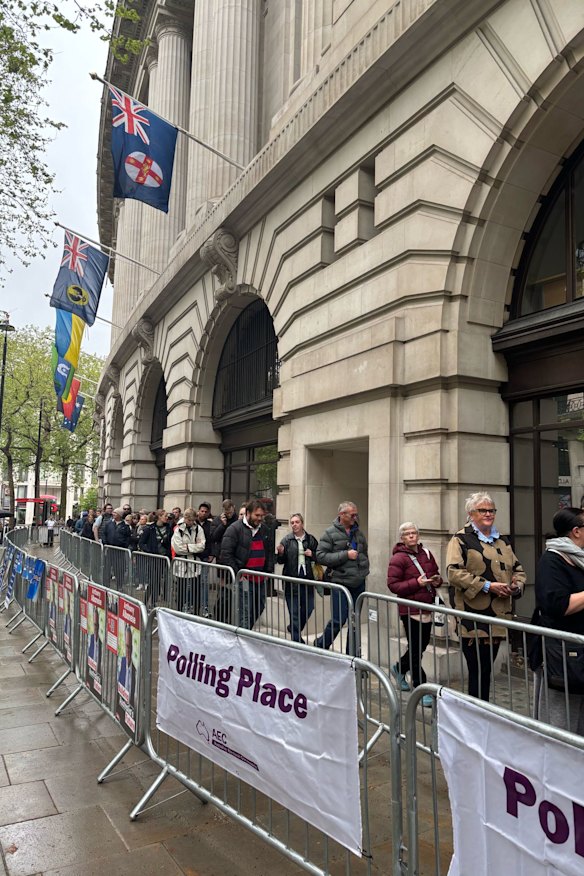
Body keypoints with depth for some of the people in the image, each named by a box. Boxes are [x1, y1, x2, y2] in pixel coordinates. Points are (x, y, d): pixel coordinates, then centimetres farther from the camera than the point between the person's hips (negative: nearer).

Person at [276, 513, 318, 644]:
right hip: (291, 580, -2)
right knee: (294, 611, 1)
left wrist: (312, 555, -6)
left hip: (307, 579, 3)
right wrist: (280, 553, -18)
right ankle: (297, 640, 12)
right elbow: (281, 561, 2)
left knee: (308, 608, 8)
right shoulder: (287, 539, -1)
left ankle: (293, 629, 34)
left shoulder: (311, 539, 4)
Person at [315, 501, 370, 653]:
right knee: (338, 620, -6)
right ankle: (320, 646, 18)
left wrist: (364, 570, 9)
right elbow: (320, 556, -15)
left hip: (359, 583, 6)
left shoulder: (358, 533, 11)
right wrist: (345, 555, -18)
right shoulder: (330, 533, -6)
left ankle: (352, 655, 24)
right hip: (340, 583, -5)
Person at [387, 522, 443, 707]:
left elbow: (436, 573, 21)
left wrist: (437, 580, -3)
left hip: (427, 608, 7)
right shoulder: (398, 558, -11)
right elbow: (393, 585, -14)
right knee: (416, 650, -1)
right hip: (411, 610, -7)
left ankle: (399, 668, 41)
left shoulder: (426, 553, 8)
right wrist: (417, 583, -22)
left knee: (421, 645, 16)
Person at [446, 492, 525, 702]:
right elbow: (454, 572, -14)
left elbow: (518, 569, 24)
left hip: (499, 615, 6)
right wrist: (487, 586, -18)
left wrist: (517, 585, 2)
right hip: (473, 618, -6)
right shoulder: (461, 540, -3)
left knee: (486, 669, 14)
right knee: (479, 671, -3)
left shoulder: (503, 541, 19)